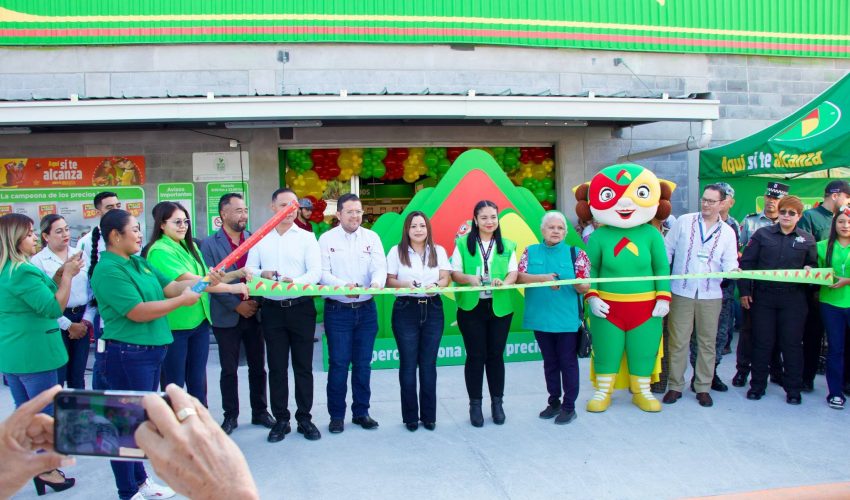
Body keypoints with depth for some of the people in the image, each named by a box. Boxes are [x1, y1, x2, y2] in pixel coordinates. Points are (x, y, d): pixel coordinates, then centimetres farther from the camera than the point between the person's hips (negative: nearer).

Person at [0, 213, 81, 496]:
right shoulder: (23, 271, -21)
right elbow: (53, 308, -22)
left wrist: (59, 276, 5)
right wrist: (67, 275, -16)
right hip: (34, 354, -9)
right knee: (45, 412, 4)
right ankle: (46, 470, 14)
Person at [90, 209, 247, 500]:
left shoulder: (138, 262, 10)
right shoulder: (108, 270, -17)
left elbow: (171, 286, 8)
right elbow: (138, 312, -23)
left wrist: (206, 283, -3)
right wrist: (182, 301, -15)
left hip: (151, 350, 9)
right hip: (128, 355, -9)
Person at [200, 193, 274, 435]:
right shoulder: (209, 244, -3)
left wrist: (257, 302, -8)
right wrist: (237, 305, -13)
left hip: (254, 313, 2)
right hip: (227, 317, -2)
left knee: (258, 367, 11)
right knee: (229, 369, 8)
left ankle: (260, 412, 25)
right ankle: (230, 416, 21)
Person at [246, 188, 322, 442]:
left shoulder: (307, 237, 3)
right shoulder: (260, 238, 8)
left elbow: (316, 272, -5)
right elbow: (249, 269, 6)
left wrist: (295, 282, -23)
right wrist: (263, 274, -16)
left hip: (301, 307, -1)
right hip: (273, 309, 1)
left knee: (303, 366, 5)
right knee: (277, 367, 7)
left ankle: (304, 418, 17)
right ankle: (280, 420, 19)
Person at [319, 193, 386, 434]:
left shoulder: (371, 237, 6)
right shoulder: (326, 239, 0)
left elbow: (380, 267, -5)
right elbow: (323, 273, -8)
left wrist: (376, 282, -28)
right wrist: (344, 286, -26)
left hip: (366, 309, 3)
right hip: (338, 310, -2)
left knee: (363, 363, 10)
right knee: (338, 363, 0)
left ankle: (361, 411, 23)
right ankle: (336, 415, 13)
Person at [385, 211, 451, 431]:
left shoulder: (438, 251, 9)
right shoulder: (397, 251, 3)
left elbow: (446, 278, 3)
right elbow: (389, 280, 0)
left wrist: (436, 285, -19)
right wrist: (405, 284, -20)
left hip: (432, 309, 2)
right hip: (406, 310, -2)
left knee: (428, 364, 7)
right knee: (408, 364, 2)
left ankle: (429, 415, 17)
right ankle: (410, 416, 13)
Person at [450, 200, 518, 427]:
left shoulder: (507, 245, 9)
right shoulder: (463, 244, 3)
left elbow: (513, 272, 2)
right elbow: (454, 273, -1)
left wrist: (504, 282, -20)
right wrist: (469, 278, -22)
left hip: (500, 307, 2)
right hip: (471, 307, -2)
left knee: (496, 355, 8)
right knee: (475, 356, 3)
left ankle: (497, 403, 22)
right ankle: (475, 405, 15)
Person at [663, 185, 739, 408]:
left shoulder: (727, 232, 7)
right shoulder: (683, 222, 3)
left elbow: (729, 263, 3)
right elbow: (667, 250, 4)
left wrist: (733, 271, -21)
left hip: (710, 295, 2)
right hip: (681, 292, -2)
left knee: (708, 342, 7)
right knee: (678, 341, 2)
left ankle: (703, 387, 19)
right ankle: (675, 386, 13)